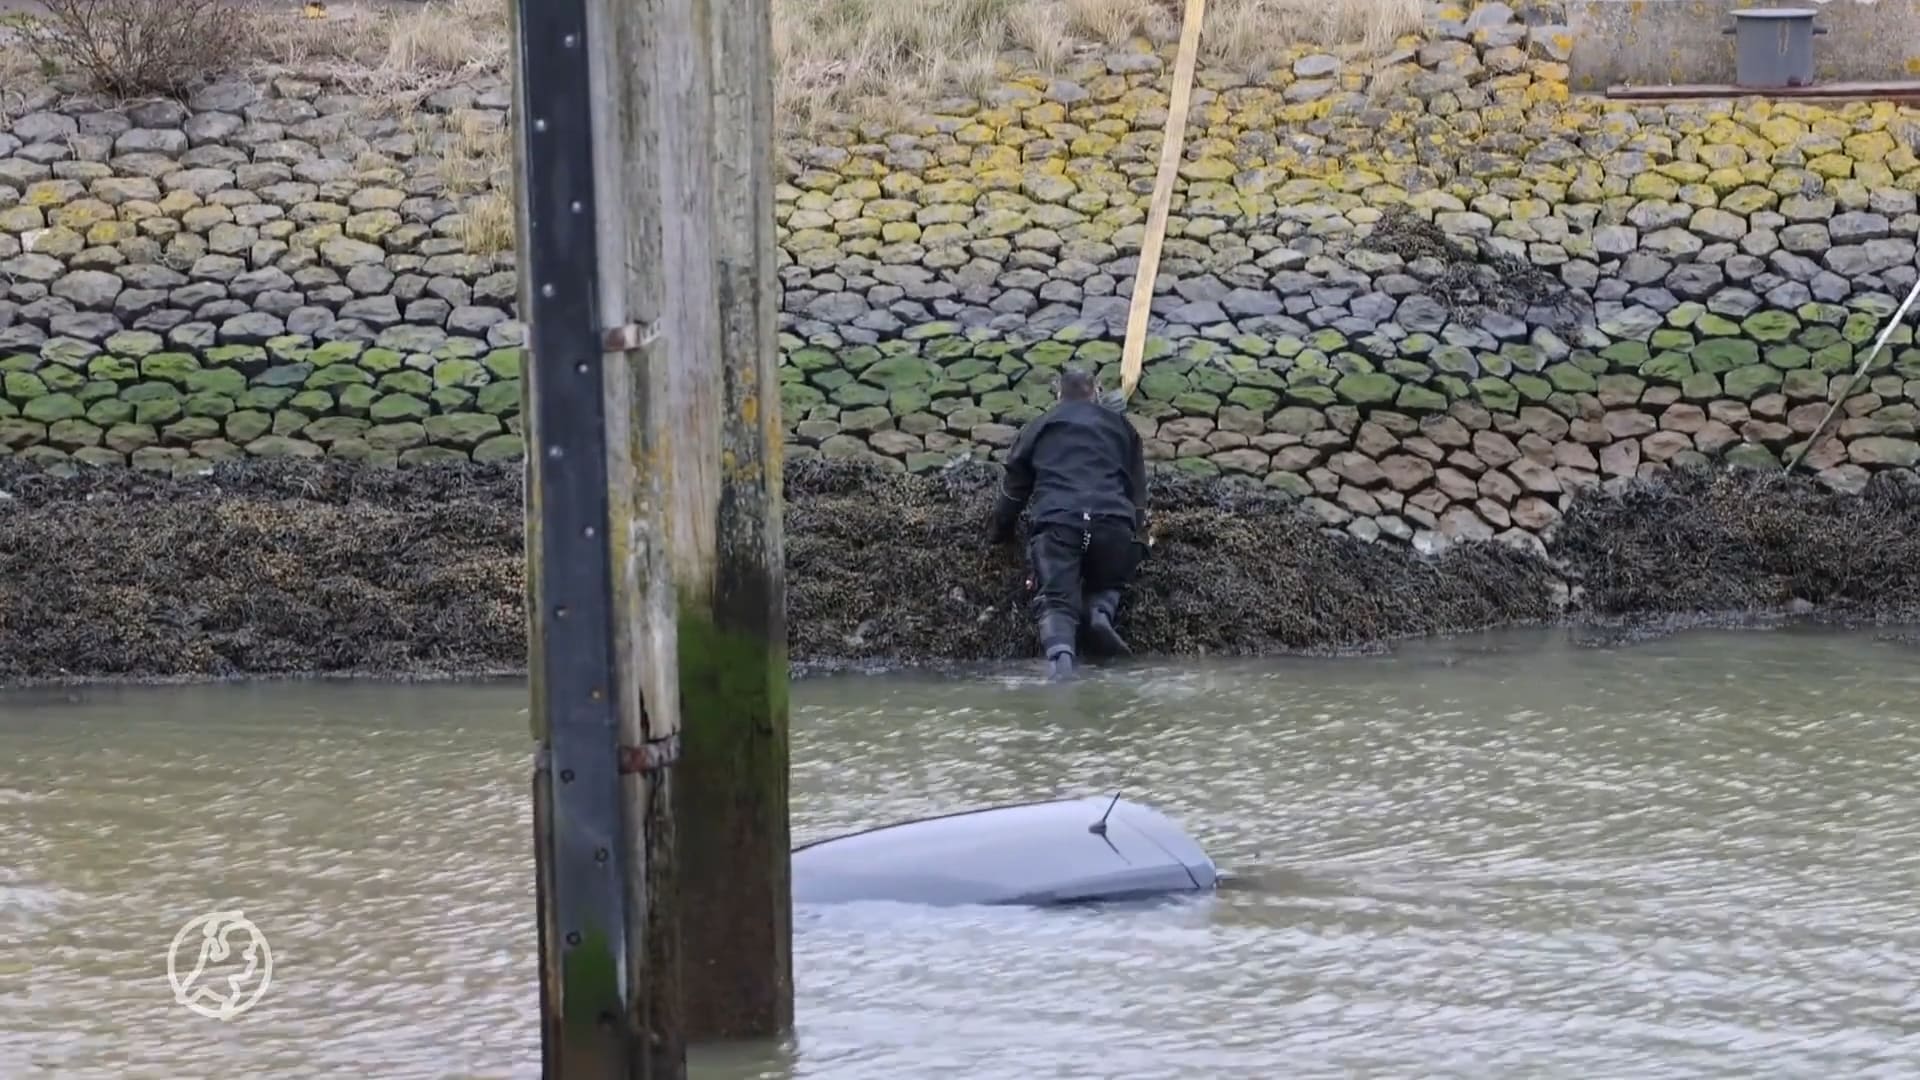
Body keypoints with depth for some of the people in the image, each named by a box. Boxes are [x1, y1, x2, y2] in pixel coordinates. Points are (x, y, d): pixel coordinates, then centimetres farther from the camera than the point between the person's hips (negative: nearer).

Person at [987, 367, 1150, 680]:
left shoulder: (1040, 427, 26)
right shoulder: (1119, 425, 29)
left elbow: (1013, 486, 31)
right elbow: (1138, 487, 33)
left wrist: (1000, 531, 45)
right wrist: (1137, 534, 44)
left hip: (1055, 522, -1)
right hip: (1113, 521, 1)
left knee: (1056, 600, -8)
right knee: (1108, 581, 26)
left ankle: (1060, 654, -40)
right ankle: (1102, 610, -9)